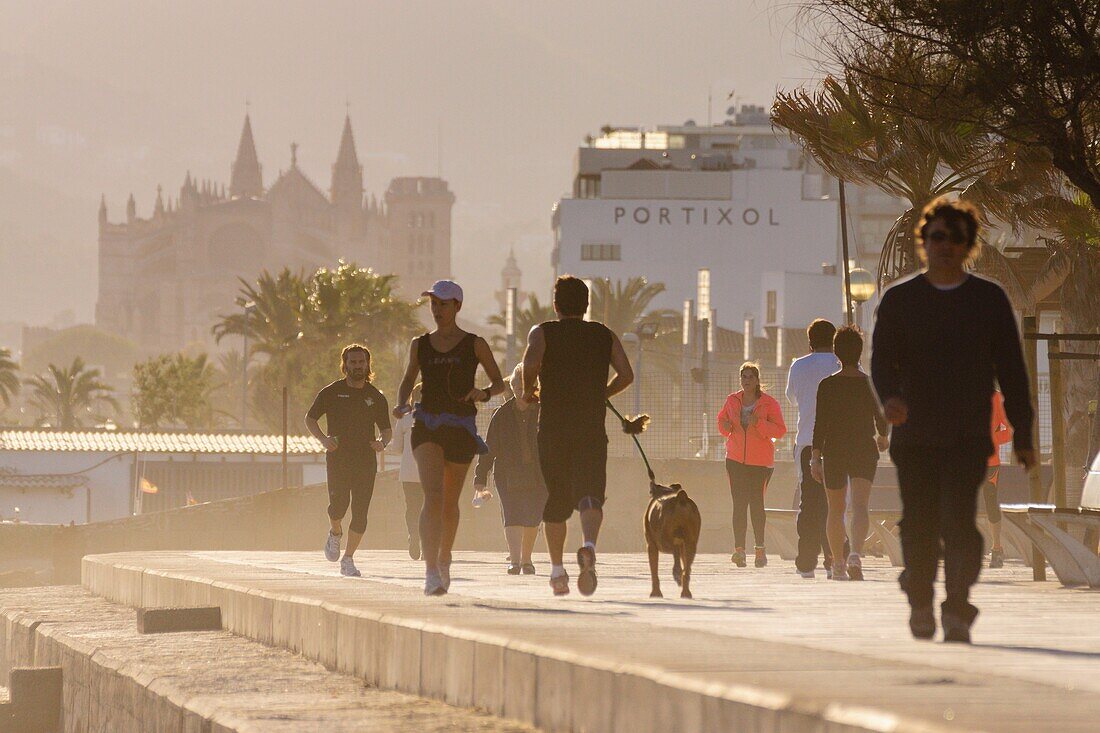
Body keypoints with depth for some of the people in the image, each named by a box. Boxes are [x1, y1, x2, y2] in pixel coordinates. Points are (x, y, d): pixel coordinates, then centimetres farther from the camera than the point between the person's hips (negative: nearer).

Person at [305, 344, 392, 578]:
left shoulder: (376, 397, 11)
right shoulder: (332, 392, 5)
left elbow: (387, 430, 19)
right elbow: (310, 418, 12)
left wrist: (382, 442, -5)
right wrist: (323, 438, -7)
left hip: (366, 461, 2)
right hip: (338, 459, -2)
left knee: (360, 512, -5)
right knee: (338, 504, -17)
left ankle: (348, 560, 3)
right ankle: (335, 533, 17)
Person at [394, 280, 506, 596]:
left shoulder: (474, 345, 4)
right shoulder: (420, 345, 9)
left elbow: (499, 382, 9)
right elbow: (408, 380, 21)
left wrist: (485, 393, -14)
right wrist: (401, 404, 0)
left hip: (461, 427, 0)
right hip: (426, 425, 0)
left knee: (450, 502, 10)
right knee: (433, 496, -18)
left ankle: (444, 559, 37)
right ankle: (431, 573, -27)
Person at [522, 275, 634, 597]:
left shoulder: (542, 333, 5)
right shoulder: (605, 336, 11)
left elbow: (531, 363, -15)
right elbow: (626, 374, 0)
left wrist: (529, 391, 3)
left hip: (553, 428, 0)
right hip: (592, 430, 0)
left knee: (555, 501, 12)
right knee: (590, 494, -10)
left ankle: (557, 570, 15)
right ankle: (589, 547, -38)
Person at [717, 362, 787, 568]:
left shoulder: (769, 403, -3)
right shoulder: (732, 400, 8)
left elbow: (780, 430, -7)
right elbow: (722, 420, 21)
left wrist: (759, 424, -21)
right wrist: (726, 425, -3)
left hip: (760, 460, -3)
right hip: (736, 459, 3)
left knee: (756, 502, -1)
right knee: (739, 504, -4)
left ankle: (760, 549, 11)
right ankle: (739, 549, -7)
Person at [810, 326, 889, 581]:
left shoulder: (827, 385, -2)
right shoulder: (870, 384, -1)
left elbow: (820, 423, -7)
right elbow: (881, 418, 9)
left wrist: (815, 457, -7)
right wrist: (883, 437, 30)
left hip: (834, 452, 1)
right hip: (864, 450, -1)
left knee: (836, 510, 14)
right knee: (860, 506, -12)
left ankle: (838, 566, 22)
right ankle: (856, 555, -36)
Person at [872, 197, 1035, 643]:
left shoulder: (989, 299, 7)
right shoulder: (900, 299, 7)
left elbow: (1011, 370, 9)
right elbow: (882, 360, 0)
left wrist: (1022, 436, 5)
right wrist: (890, 397, -23)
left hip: (969, 435, -1)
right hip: (914, 434, 1)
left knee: (958, 520, -16)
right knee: (919, 525, 6)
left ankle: (957, 611, -17)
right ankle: (920, 604, 25)